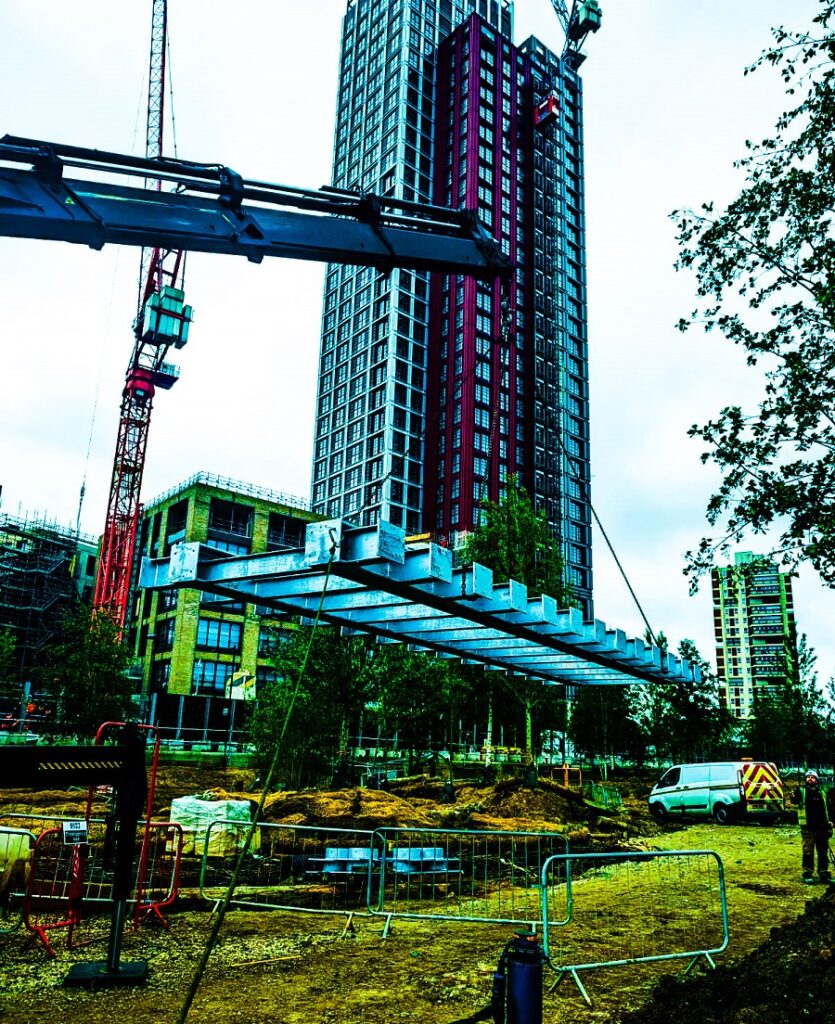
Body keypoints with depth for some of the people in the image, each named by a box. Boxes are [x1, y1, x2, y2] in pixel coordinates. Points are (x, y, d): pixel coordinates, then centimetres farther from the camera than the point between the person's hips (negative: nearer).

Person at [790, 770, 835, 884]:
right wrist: (793, 797, -41)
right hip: (808, 828, -4)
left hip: (822, 828, 4)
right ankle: (807, 874, 6)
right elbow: (795, 800, -18)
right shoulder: (801, 791, 0)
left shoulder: (822, 793, 13)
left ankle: (824, 874, 18)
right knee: (807, 852, -1)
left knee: (823, 852, 9)